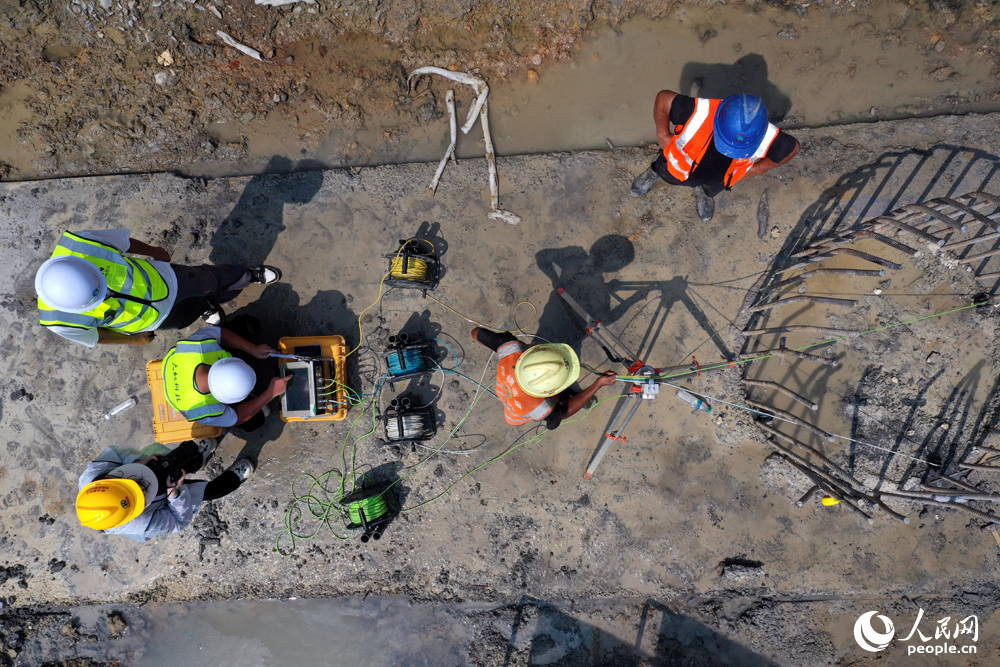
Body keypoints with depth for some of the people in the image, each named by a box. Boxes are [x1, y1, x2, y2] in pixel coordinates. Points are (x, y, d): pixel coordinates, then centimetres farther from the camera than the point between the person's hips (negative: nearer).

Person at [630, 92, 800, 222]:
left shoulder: (768, 139, -41)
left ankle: (703, 192, 72)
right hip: (680, 165, -1)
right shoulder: (698, 112, -49)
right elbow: (663, 98, -31)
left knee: (710, 191, 37)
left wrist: (757, 168, -9)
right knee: (666, 174, 34)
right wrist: (663, 134, -19)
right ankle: (655, 172, 69)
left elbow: (792, 147, -17)